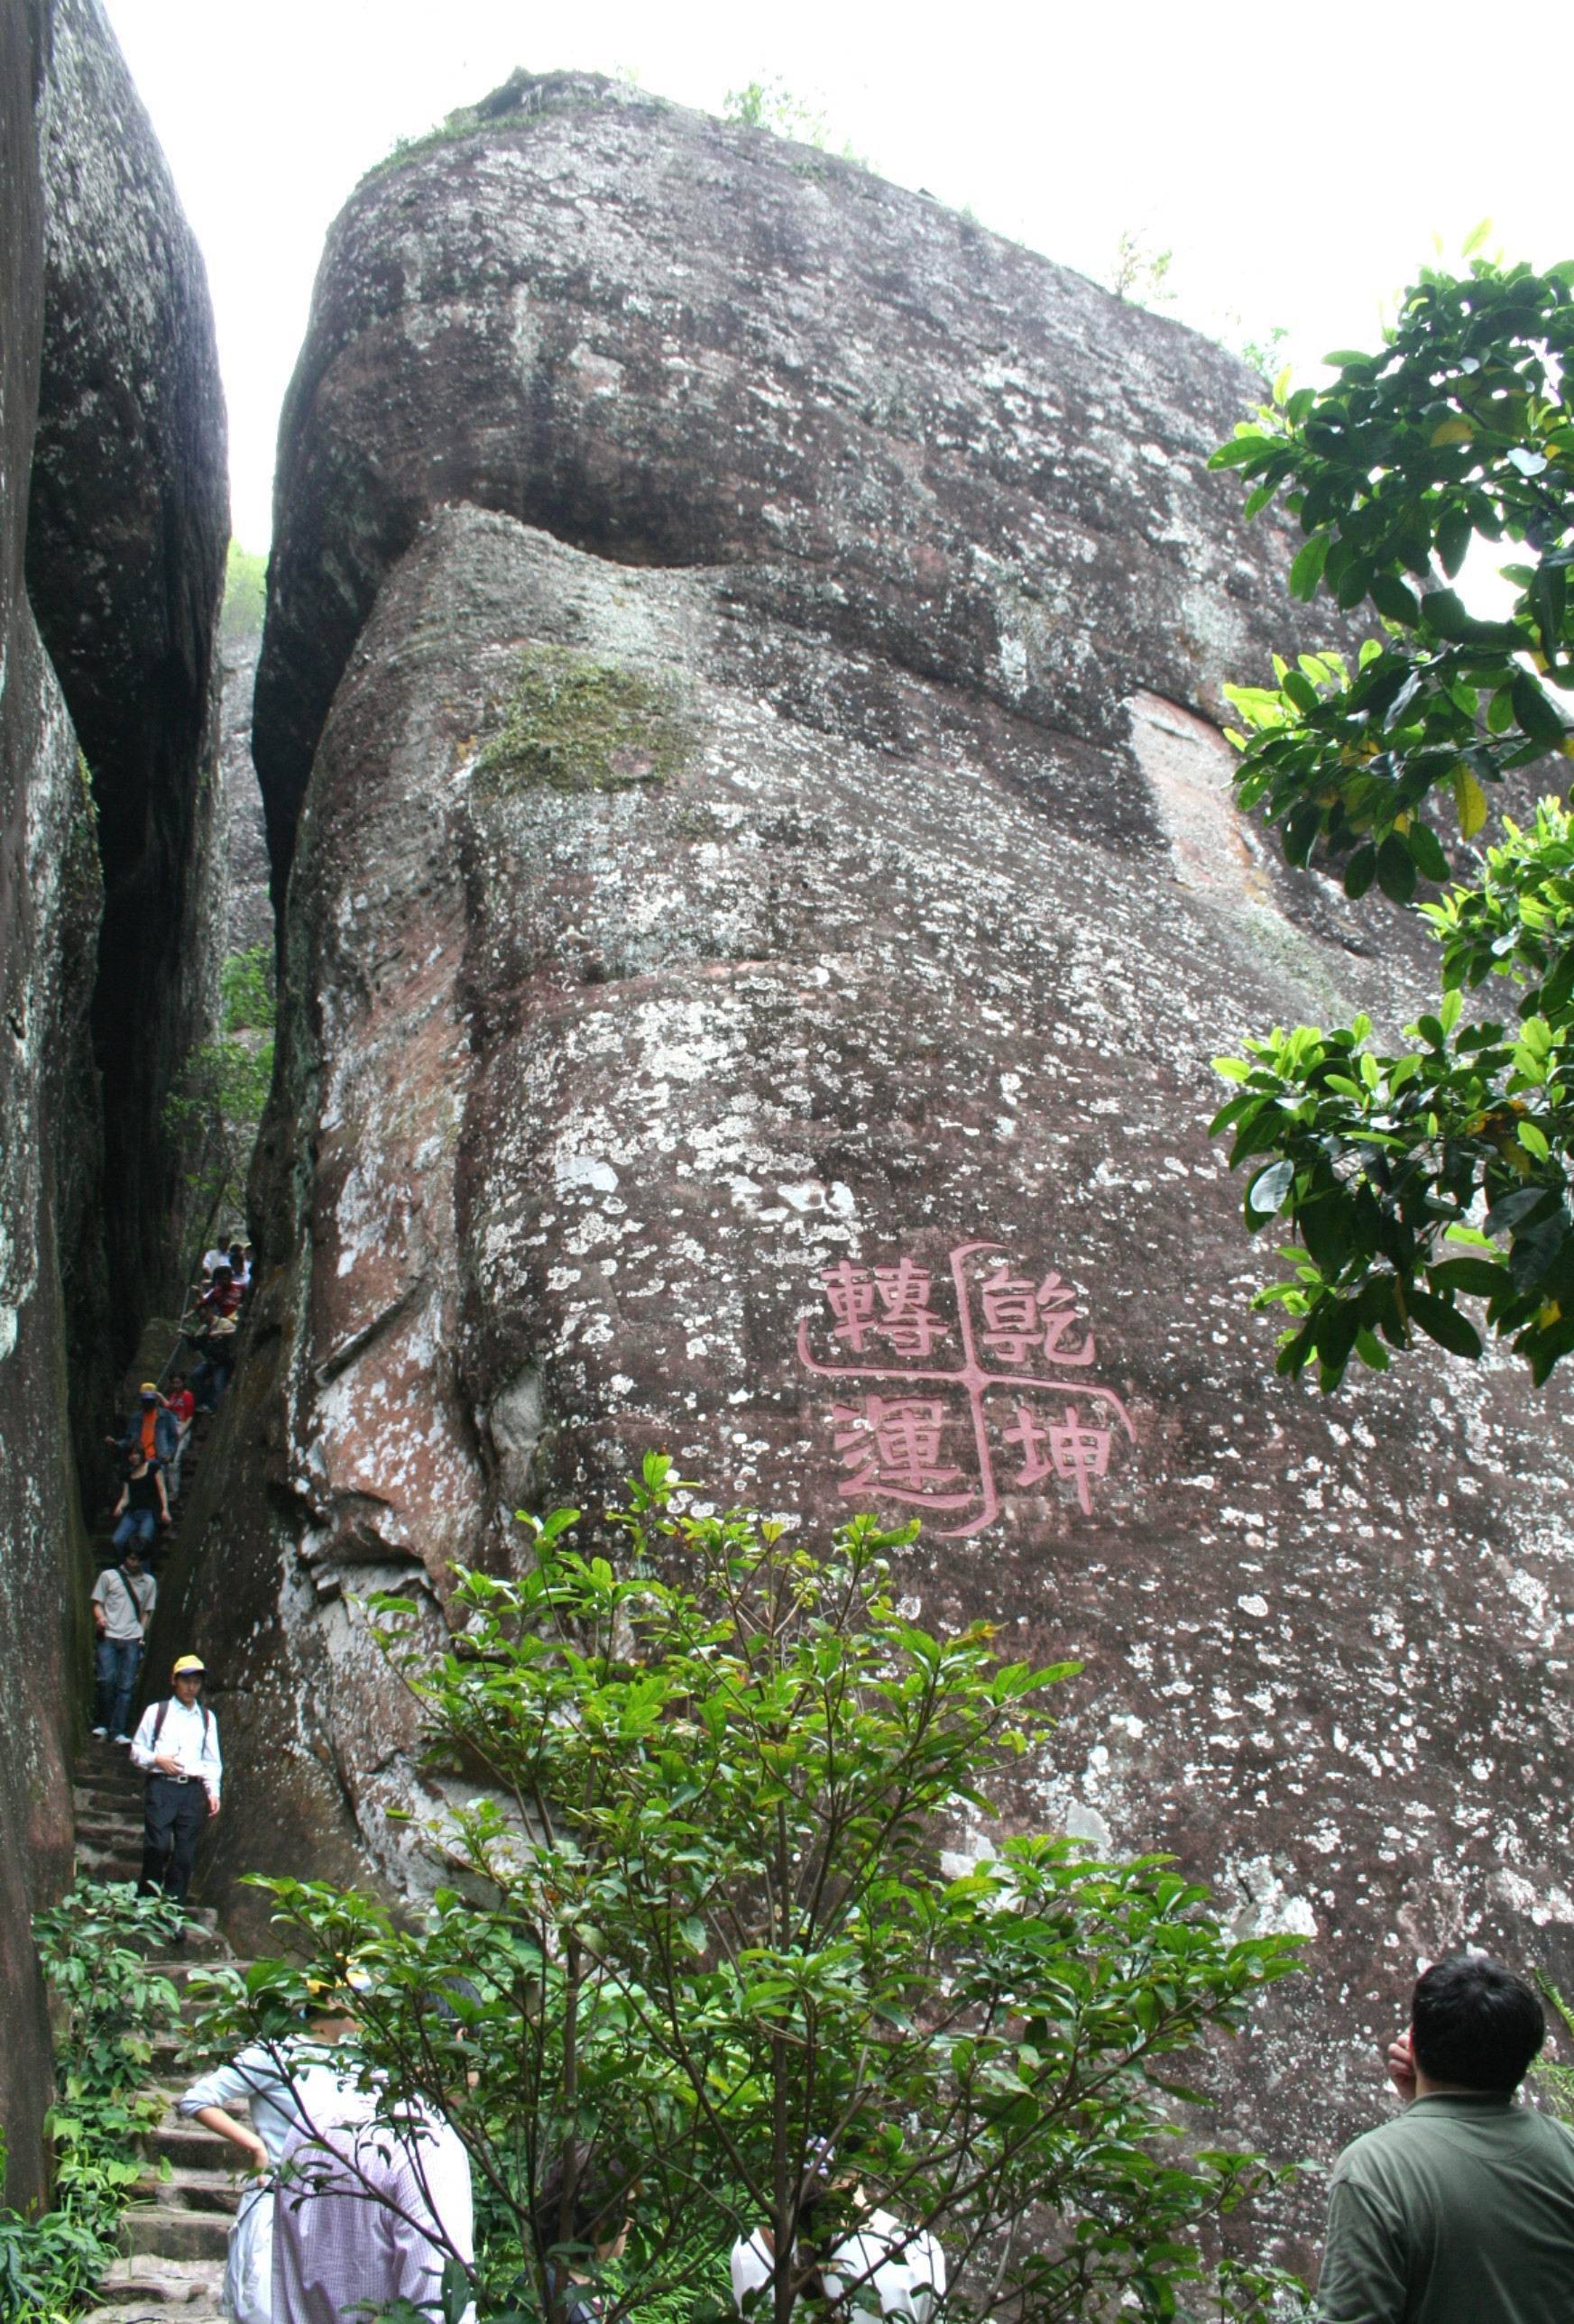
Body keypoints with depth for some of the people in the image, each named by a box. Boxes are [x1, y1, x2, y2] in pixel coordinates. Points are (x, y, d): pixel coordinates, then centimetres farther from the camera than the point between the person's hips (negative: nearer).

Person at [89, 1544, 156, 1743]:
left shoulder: (149, 1582, 16)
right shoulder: (108, 1576, 9)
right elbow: (97, 1604, 9)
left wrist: (141, 1634, 7)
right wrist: (100, 1618, -11)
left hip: (132, 1640, 2)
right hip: (108, 1637, -2)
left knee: (127, 1685, -4)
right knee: (107, 1680, -13)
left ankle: (119, 1731, -3)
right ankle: (103, 1724, 5)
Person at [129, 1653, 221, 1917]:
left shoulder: (207, 1718, 15)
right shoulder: (156, 1712, 8)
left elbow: (212, 1760, 15)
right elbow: (137, 1750, 10)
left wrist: (213, 1792, 4)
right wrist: (158, 1760, -8)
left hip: (194, 1790, 3)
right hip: (162, 1785, -3)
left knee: (185, 1856, 0)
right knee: (158, 1847, -14)